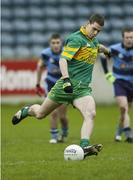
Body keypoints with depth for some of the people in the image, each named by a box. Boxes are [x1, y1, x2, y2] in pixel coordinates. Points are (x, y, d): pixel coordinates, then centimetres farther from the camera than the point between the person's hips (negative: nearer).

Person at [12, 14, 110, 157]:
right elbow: (63, 60, -22)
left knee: (90, 114, -24)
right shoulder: (76, 39, -12)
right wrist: (66, 79, -35)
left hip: (83, 88, 5)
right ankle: (27, 111, 44)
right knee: (40, 114, 11)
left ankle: (84, 147, -35)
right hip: (67, 84, -5)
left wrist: (107, 51, 59)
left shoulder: (93, 40, 13)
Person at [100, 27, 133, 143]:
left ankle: (119, 132, 32)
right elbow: (103, 57, 7)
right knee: (123, 107, -20)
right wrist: (107, 74, 4)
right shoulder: (115, 49, -10)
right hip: (119, 81, -2)